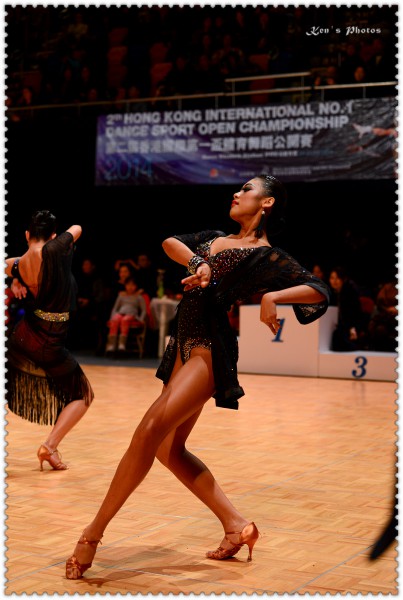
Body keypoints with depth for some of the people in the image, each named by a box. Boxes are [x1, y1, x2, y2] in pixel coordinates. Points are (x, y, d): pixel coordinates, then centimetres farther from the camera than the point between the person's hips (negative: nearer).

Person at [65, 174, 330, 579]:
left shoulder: (268, 257, -1)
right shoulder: (214, 238, 20)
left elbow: (319, 291, -9)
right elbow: (169, 242, 11)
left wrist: (272, 296, -25)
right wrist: (197, 262, -8)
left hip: (212, 350, -9)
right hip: (184, 345, 9)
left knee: (150, 431, -22)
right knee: (168, 448, 9)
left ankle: (93, 534, -15)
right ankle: (236, 525, 16)